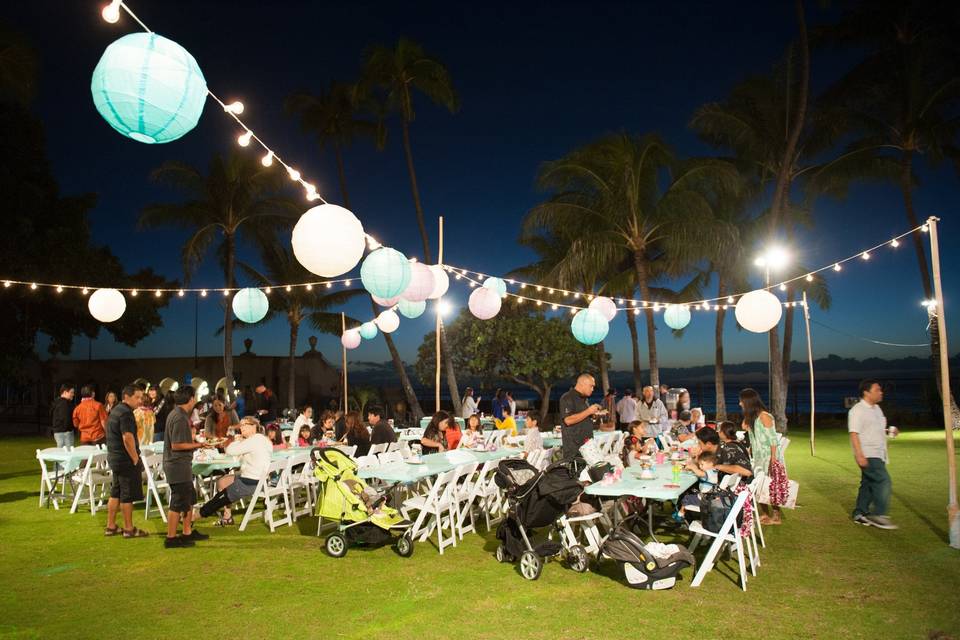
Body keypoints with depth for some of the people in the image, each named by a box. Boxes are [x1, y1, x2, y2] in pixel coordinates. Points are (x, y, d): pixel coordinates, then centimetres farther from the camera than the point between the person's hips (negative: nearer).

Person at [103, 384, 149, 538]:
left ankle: (111, 527, 22)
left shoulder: (116, 410, 14)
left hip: (115, 458, 10)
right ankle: (129, 529, 6)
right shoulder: (125, 413, -18)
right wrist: (136, 460, -17)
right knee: (128, 495, -1)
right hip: (126, 460, -10)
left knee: (115, 493, 15)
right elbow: (128, 438, -25)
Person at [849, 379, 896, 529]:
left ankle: (860, 514, 18)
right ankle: (878, 515, -8)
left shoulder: (876, 408, 16)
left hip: (878, 455, 9)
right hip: (867, 455, -9)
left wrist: (888, 431, 6)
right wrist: (859, 455, -25)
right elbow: (854, 434, -18)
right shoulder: (858, 410, -13)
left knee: (868, 484, 11)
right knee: (884, 482, -14)